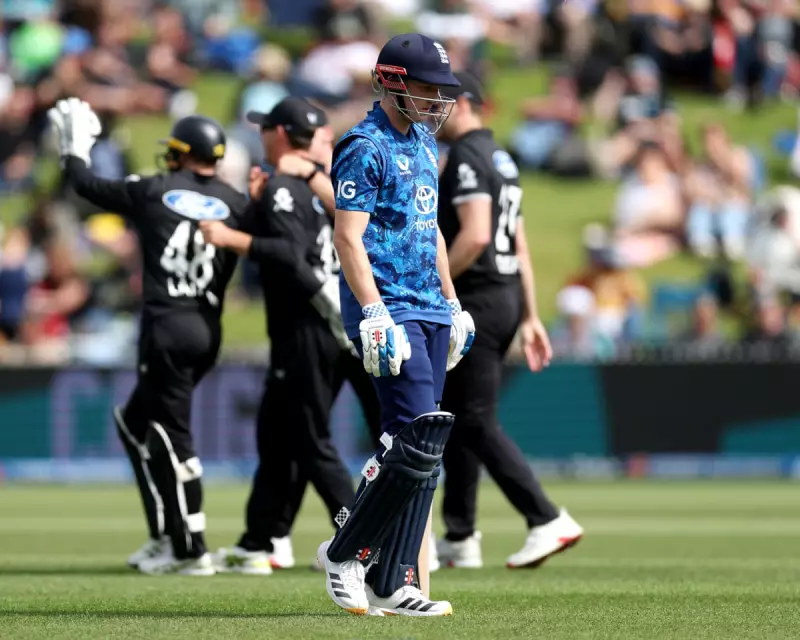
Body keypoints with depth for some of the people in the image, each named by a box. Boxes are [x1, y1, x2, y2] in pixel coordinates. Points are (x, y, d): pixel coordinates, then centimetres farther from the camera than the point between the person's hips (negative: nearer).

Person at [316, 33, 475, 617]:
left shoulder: (425, 144, 18)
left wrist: (453, 304, 22)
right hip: (389, 313, -9)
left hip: (430, 313, 9)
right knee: (419, 443, -16)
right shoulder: (365, 148, -10)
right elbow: (348, 236, -16)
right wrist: (376, 315, -23)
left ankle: (392, 582, 8)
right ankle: (345, 552, 0)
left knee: (420, 454, 5)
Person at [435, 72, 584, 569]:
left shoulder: (466, 157, -12)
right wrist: (530, 317, 19)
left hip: (475, 301, -10)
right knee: (456, 417, 15)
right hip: (507, 298, 10)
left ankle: (547, 521, -15)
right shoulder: (502, 159, 18)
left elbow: (475, 235, -24)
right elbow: (520, 245, 19)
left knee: (476, 423, -9)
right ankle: (460, 538, 18)